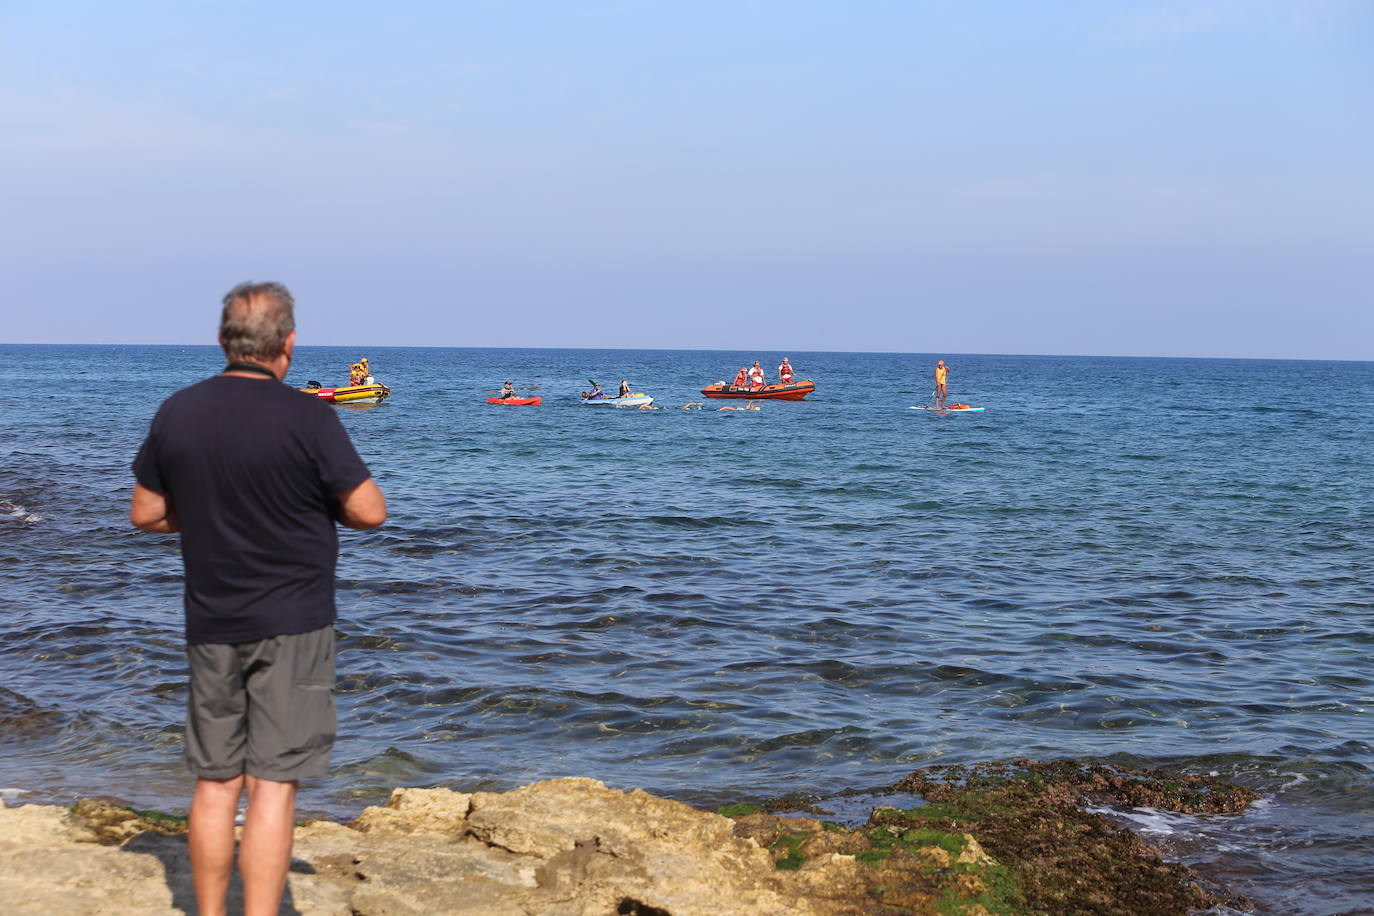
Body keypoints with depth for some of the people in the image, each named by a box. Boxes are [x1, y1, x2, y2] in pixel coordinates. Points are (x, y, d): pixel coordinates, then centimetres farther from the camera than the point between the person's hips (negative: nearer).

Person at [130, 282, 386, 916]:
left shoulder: (177, 413, 1)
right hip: (292, 623, -4)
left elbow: (145, 513, 8)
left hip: (210, 623, 4)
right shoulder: (307, 417, -14)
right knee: (272, 785, -2)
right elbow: (369, 512, -10)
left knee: (214, 782, 13)